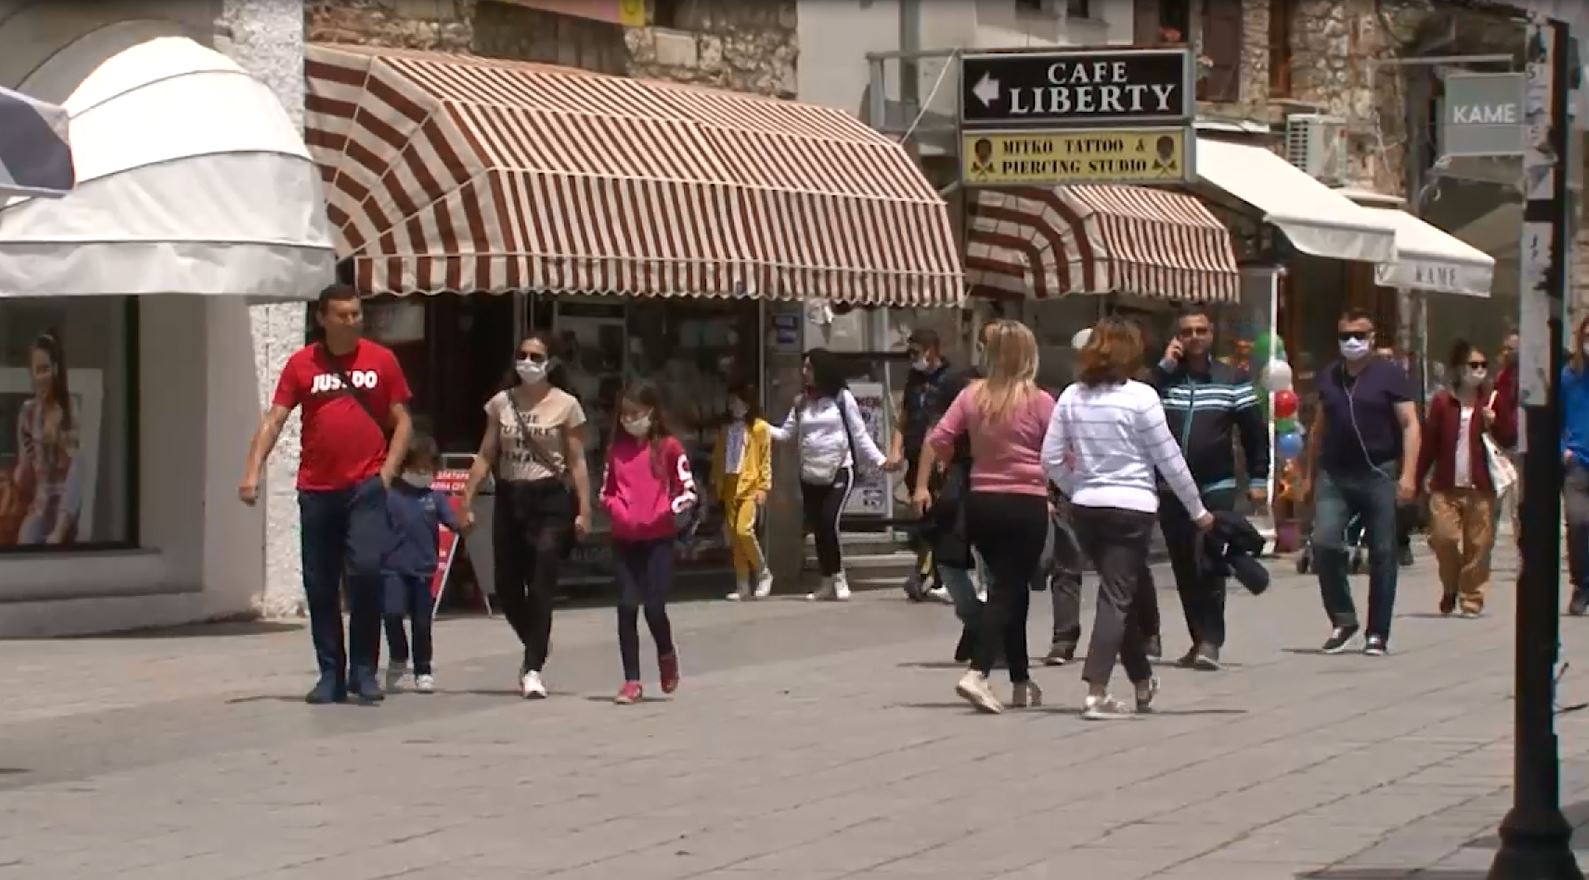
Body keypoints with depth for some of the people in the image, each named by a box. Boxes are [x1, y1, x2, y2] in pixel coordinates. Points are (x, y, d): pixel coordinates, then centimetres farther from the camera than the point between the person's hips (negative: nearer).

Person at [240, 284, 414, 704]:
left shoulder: (381, 360, 4)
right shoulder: (301, 364, 4)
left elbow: (401, 421, 8)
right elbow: (273, 421, 1)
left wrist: (387, 471, -4)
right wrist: (252, 472, -10)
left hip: (366, 485, -2)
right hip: (316, 489, 2)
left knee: (366, 570, -16)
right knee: (320, 585, 5)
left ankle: (363, 670, -3)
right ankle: (331, 675, 15)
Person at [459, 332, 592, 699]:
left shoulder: (566, 406, -1)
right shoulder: (501, 403, 7)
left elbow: (576, 463, -1)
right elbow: (485, 456, 9)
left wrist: (584, 510, -7)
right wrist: (467, 501, 3)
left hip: (549, 500, -4)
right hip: (509, 499, 4)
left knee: (540, 588, -8)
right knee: (507, 589, 7)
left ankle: (533, 669, -2)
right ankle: (535, 650, 32)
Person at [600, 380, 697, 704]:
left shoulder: (668, 448, -2)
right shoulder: (616, 450, 9)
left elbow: (689, 491, -2)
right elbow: (606, 492, 16)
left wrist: (668, 510, -16)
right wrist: (618, 509, -3)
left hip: (658, 538, -3)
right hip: (624, 539, 3)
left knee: (654, 607, -8)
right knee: (627, 607, -1)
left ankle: (666, 654, 24)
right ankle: (632, 681, 5)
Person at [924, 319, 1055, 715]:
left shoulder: (973, 395, 2)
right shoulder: (1038, 401, -7)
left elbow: (937, 439, 0)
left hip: (981, 503, 5)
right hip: (1026, 504, -5)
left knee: (1008, 588, 17)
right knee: (1009, 590, -4)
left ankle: (1021, 682, 23)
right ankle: (977, 674, -23)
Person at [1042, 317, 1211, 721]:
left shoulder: (1072, 397, 4)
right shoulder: (1140, 397, -9)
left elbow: (1051, 460, 5)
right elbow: (1169, 460, -5)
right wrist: (1198, 510, 5)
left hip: (1087, 507, 5)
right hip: (1131, 506, -5)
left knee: (1133, 588, 20)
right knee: (1117, 596, -5)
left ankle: (1143, 683, 29)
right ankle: (1096, 693, -14)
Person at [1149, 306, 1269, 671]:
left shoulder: (1232, 379, 5)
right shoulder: (1165, 378, 8)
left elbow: (1255, 430, 6)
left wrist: (1258, 478, 1)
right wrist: (1164, 367, -8)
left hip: (1217, 489, -3)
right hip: (1171, 489, 3)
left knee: (1208, 565, -15)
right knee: (1184, 569, 7)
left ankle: (1210, 641, -13)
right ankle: (1201, 640, 16)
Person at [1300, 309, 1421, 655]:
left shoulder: (1389, 375, -1)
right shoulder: (1327, 377, 12)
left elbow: (1410, 425, -5)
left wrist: (1408, 475, -14)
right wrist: (1309, 474, 19)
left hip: (1378, 475, -3)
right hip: (1334, 475, 3)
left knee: (1382, 554, 1)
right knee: (1324, 543, -14)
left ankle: (1377, 633, 10)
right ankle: (1342, 620, 2)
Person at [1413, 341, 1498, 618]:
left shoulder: (1490, 402, 7)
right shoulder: (1442, 402, 3)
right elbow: (1429, 444, 3)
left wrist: (1493, 424, -12)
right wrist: (1416, 479, -2)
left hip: (1480, 488, 1)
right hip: (1446, 486, -1)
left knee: (1478, 544, -1)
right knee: (1443, 537, -10)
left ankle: (1472, 598, 9)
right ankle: (1450, 588, 15)